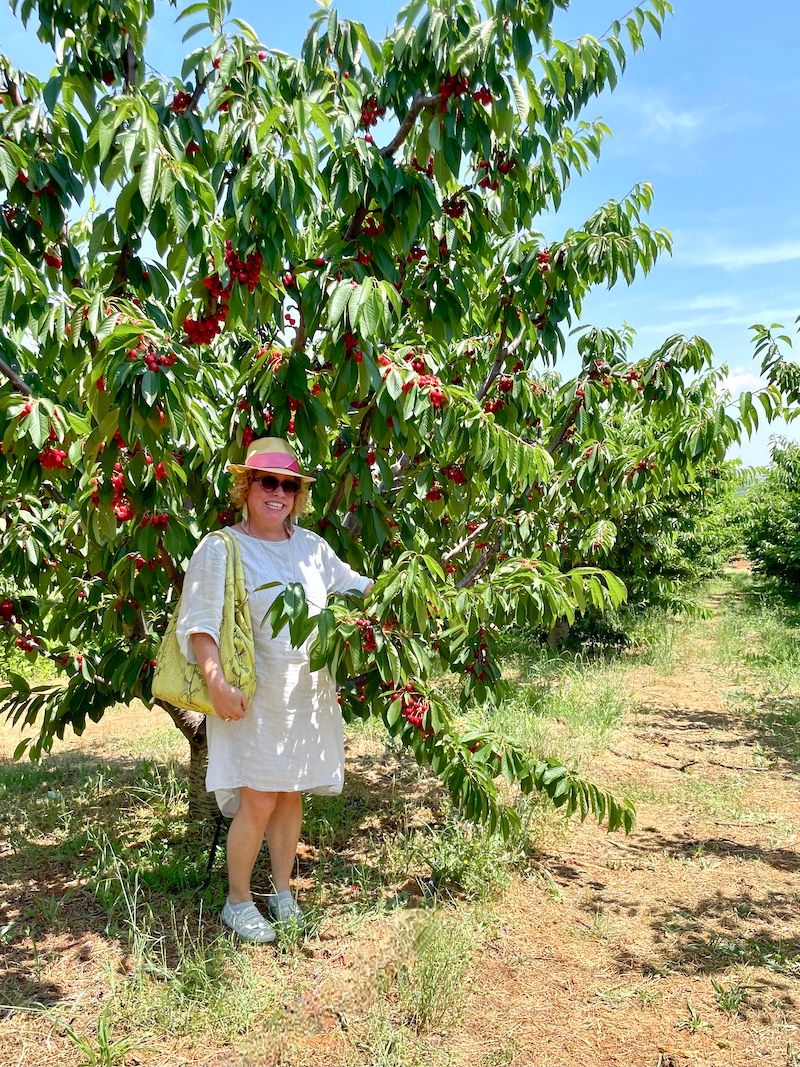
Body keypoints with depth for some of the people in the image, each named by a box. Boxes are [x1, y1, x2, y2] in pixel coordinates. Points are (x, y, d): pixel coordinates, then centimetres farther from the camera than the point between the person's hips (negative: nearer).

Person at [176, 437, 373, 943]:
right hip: (253, 698, -5)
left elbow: (352, 584, 23)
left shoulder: (311, 545, 9)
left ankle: (283, 892, 31)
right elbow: (198, 624, -11)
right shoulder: (220, 548, -7)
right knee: (258, 803, -4)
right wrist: (218, 682, -20)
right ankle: (239, 901, 19)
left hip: (308, 696, 5)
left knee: (292, 796, 14)